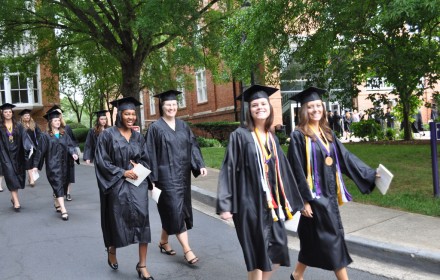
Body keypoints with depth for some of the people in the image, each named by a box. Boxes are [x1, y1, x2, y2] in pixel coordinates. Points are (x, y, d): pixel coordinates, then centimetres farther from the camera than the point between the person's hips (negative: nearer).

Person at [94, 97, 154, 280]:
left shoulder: (138, 137, 9)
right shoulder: (107, 135, -5)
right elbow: (101, 161, -8)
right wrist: (122, 172, -16)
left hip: (137, 183, 3)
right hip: (117, 184, -3)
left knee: (142, 220, -8)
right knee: (118, 221, 9)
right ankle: (111, 249, 42)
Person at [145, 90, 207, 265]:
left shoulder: (183, 125, 9)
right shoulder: (156, 128, -5)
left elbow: (192, 146, 6)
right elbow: (151, 154, -6)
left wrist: (200, 165, -8)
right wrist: (153, 178, -11)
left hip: (182, 174, 5)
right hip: (167, 175, -5)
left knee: (171, 210, 13)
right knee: (176, 210, -8)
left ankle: (163, 242, 31)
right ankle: (187, 250, -4)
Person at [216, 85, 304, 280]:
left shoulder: (272, 138, 11)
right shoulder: (240, 136, -7)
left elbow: (281, 172, 16)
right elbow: (228, 170, -10)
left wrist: (288, 202, 16)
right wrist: (224, 204, -15)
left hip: (271, 203, 6)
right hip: (250, 204, -6)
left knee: (277, 253, 8)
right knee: (257, 255, 3)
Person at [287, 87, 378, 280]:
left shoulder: (328, 134, 10)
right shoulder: (298, 136, -11)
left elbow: (346, 158, 9)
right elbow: (297, 171, -13)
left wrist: (371, 174, 2)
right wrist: (304, 199, -16)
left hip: (329, 194, 7)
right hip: (314, 195, -7)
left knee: (313, 239, 14)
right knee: (332, 239, -2)